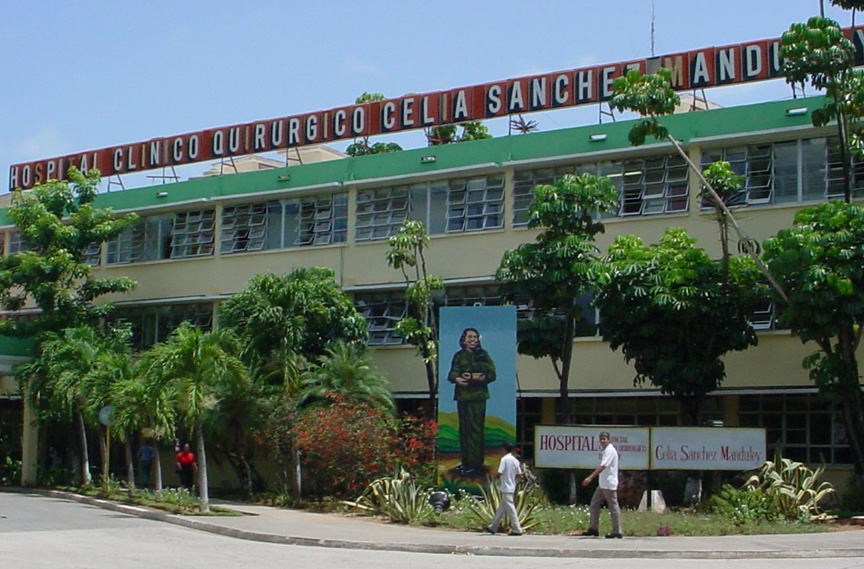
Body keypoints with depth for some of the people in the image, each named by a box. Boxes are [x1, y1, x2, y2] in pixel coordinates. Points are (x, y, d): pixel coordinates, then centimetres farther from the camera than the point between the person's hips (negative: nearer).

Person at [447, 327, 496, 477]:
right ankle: (466, 462, 13)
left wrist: (476, 377, -16)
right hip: (462, 396, 4)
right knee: (463, 429, 6)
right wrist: (458, 379, -21)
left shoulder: (483, 355, 5)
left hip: (477, 397, -4)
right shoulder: (459, 356, 14)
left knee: (475, 430, -8)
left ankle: (476, 464, -5)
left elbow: (491, 375, -2)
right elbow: (452, 374, 2)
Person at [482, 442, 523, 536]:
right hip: (512, 487, 8)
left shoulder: (504, 459, -13)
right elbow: (519, 475, 8)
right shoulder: (515, 460, 8)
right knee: (501, 508, 12)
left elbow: (500, 473, -20)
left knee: (510, 508, -5)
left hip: (506, 488, -8)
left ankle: (517, 530, -6)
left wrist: (494, 475, 1)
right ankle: (493, 527, 19)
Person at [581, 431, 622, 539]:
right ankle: (593, 529, 12)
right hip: (602, 484, 10)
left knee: (613, 507, -4)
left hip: (609, 484, -10)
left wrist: (590, 477, -31)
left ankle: (617, 532, 0)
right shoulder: (604, 450, 15)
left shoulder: (610, 450, -14)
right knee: (594, 504, 9)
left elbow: (602, 466, -25)